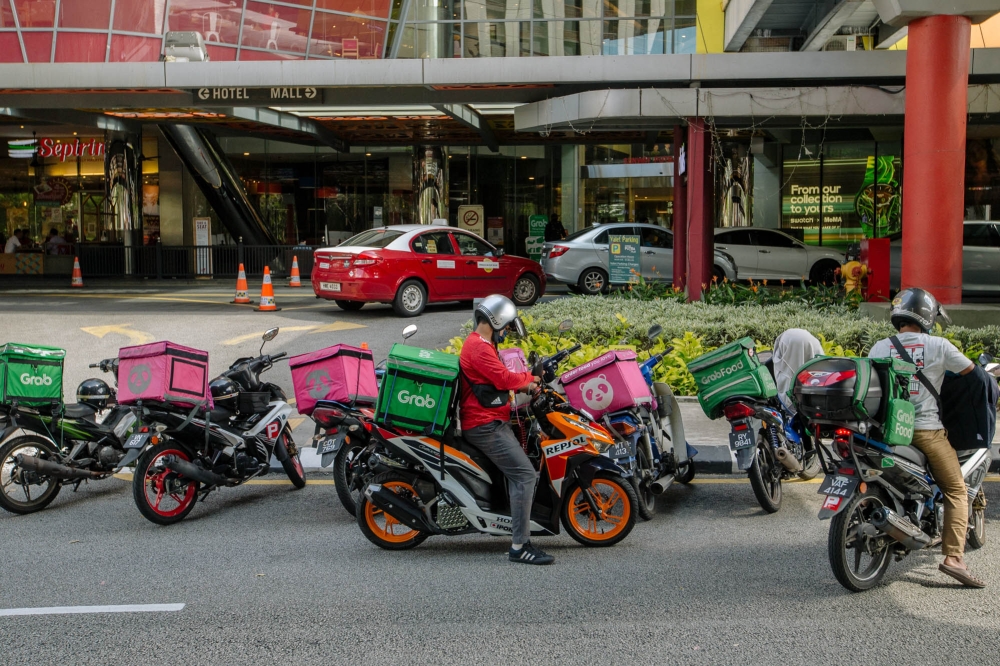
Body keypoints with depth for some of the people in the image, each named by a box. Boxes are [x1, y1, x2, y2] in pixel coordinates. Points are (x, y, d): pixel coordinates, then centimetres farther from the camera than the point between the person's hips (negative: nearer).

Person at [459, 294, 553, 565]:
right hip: (486, 426, -12)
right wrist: (529, 378, -3)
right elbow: (503, 378, -21)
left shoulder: (478, 343, 20)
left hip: (491, 423, 12)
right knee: (525, 475, -17)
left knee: (523, 473, 19)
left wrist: (524, 384, 8)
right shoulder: (479, 347, -16)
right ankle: (519, 546, -18)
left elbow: (498, 378, 23)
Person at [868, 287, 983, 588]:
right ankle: (953, 557, -5)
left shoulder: (880, 347, 4)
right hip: (925, 429, -4)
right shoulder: (937, 346, -4)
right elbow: (971, 371, 6)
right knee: (956, 490, 6)